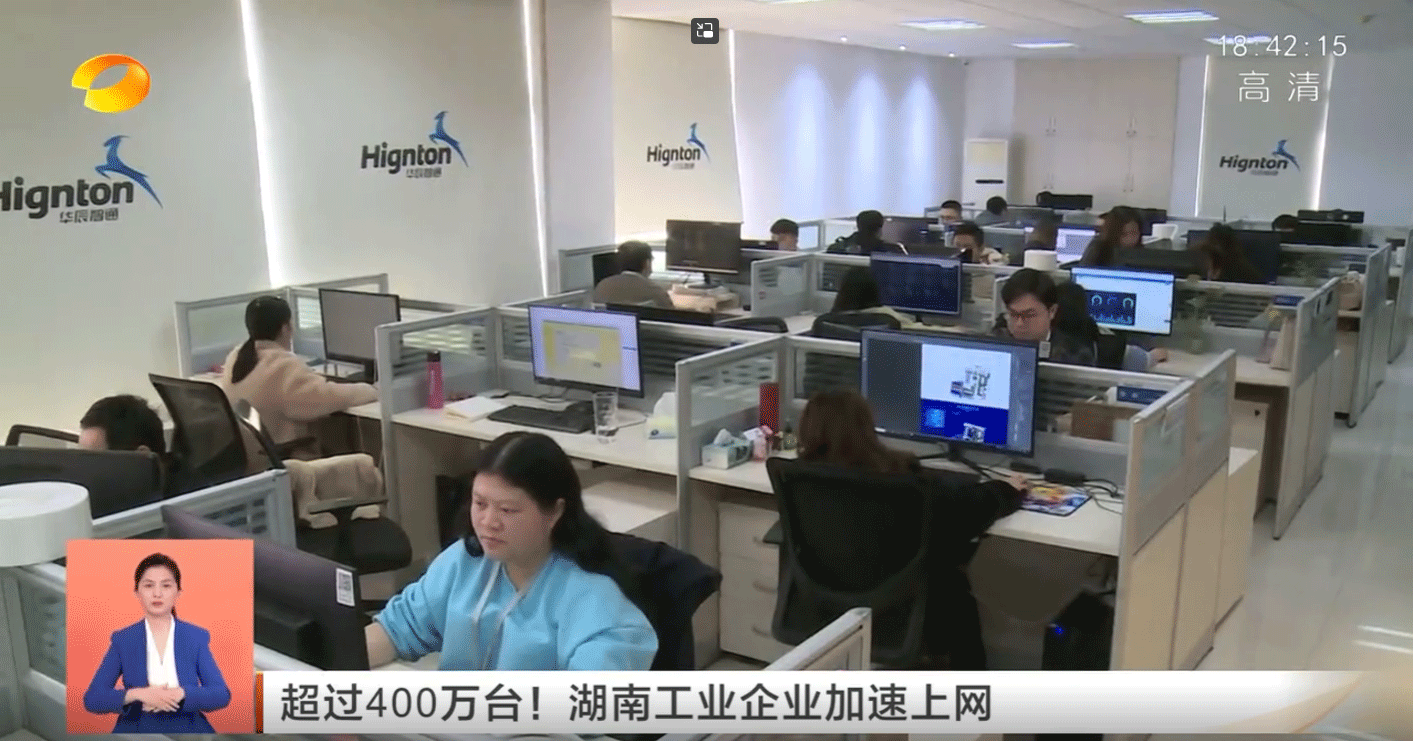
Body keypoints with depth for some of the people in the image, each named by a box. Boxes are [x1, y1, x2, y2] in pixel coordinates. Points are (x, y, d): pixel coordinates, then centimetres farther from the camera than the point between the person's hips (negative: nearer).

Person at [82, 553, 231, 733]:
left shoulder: (197, 637, 1)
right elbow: (92, 699, -3)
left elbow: (222, 695, -5)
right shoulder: (122, 639, 2)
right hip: (137, 730, 0)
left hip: (187, 730, 0)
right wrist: (137, 694, -19)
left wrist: (180, 694, -22)